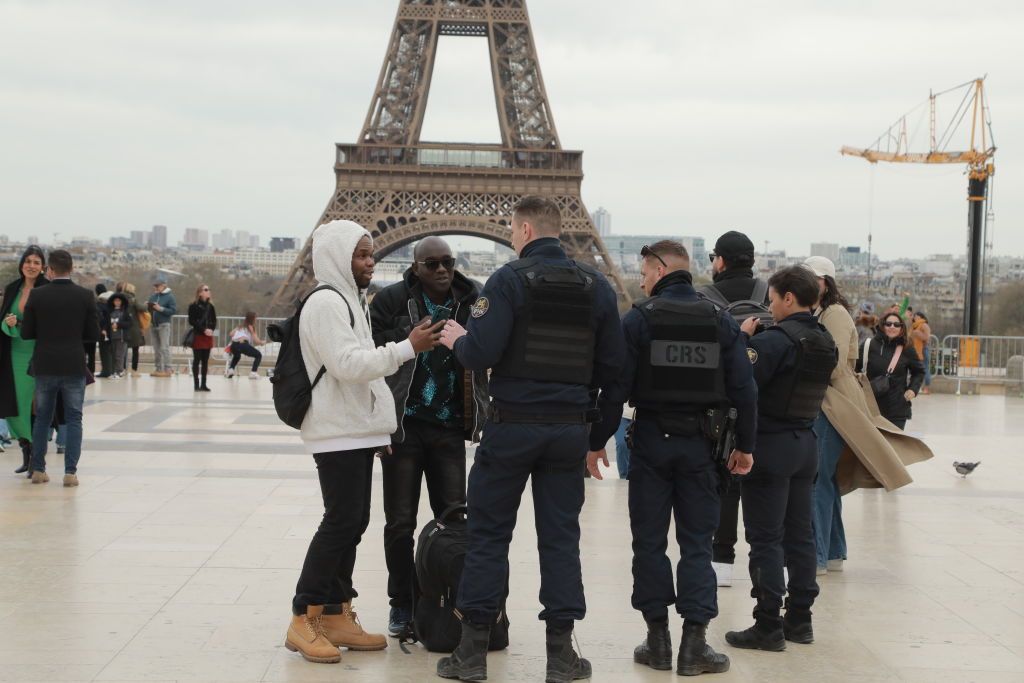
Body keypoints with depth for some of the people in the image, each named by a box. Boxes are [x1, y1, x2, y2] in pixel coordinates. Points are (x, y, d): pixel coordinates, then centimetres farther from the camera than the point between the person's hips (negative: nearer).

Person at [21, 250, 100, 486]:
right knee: (73, 419, 6)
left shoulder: (37, 296, -4)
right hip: (74, 367, -1)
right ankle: (70, 472, -1)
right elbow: (94, 334, -2)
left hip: (45, 367, 1)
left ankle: (38, 469, 16)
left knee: (42, 418, 14)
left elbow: (26, 332, -2)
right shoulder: (85, 296, -5)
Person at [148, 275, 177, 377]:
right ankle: (158, 369, 18)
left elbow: (174, 310, -12)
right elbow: (150, 308, 20)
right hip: (154, 324, 7)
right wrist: (148, 306, -2)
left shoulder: (169, 296, -7)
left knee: (164, 347, -9)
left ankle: (167, 370, -8)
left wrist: (161, 309, -19)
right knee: (156, 348, 11)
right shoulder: (153, 296, 10)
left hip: (164, 324, -7)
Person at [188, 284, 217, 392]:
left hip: (208, 336, 5)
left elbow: (214, 320, 11)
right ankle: (196, 384, 2)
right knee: (197, 360, -2)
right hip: (198, 336, -5)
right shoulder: (194, 306, -6)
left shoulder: (210, 306, 9)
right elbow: (192, 321, -11)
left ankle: (203, 384, 11)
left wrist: (211, 329, -8)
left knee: (205, 361, 6)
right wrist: (204, 330, -18)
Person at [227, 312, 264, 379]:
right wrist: (261, 342, 26)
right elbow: (256, 340, 6)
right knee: (258, 355, 13)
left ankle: (231, 369, 21)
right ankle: (253, 372, -3)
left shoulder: (240, 326, 27)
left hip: (234, 345, 6)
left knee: (236, 355, 40)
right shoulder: (251, 327, 13)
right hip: (243, 344, -6)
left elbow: (231, 334, 21)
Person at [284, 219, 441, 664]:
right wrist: (407, 347, -24)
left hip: (357, 431, 10)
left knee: (352, 523, 9)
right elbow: (348, 364, -23)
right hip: (338, 432, -10)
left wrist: (379, 426, 21)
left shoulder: (349, 300, 19)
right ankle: (303, 621, -6)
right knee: (341, 522, -11)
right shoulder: (325, 302, -13)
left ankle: (335, 616, 14)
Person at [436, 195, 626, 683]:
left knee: (488, 534, 6)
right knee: (560, 536, 9)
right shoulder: (596, 286, 4)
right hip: (571, 427, 4)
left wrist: (458, 340, 5)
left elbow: (481, 354, -16)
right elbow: (612, 364, 5)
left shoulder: (510, 279, -9)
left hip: (513, 424, -3)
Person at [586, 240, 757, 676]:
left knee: (650, 541, 8)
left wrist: (597, 442, -2)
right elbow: (743, 389, 0)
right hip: (698, 442, 2)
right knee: (697, 543, 7)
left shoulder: (639, 319, -7)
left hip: (651, 439, -2)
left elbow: (616, 387, -10)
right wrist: (744, 445, 9)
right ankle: (694, 644, 3)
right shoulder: (721, 321, 2)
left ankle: (658, 639, 11)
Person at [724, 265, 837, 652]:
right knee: (799, 535, 13)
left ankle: (768, 626, -2)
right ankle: (799, 619, 19)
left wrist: (743, 338, -7)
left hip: (770, 445, -8)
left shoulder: (774, 339, -17)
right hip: (805, 443, 8)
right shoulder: (826, 342, 9)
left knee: (765, 539, -3)